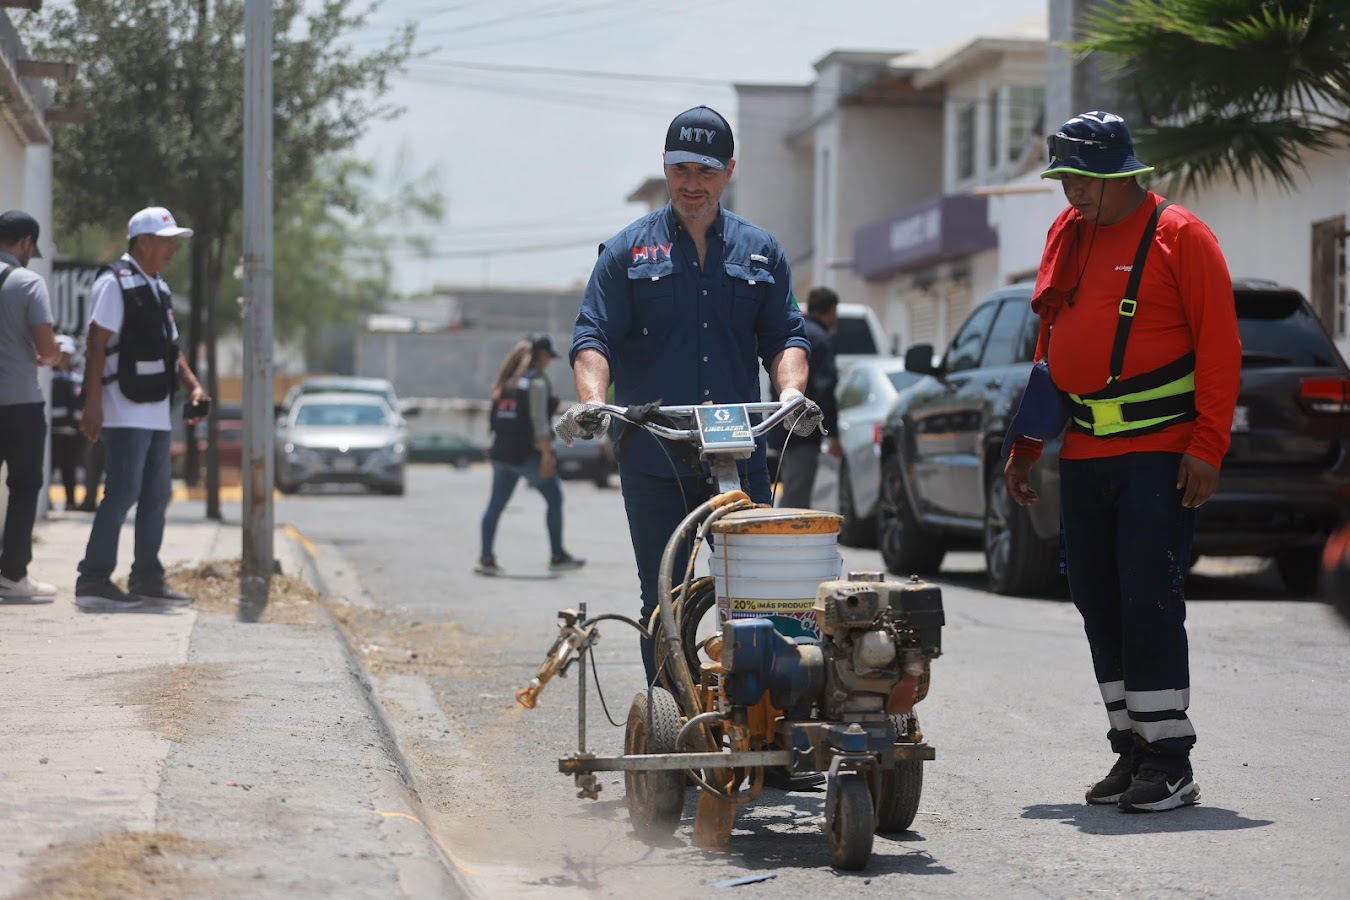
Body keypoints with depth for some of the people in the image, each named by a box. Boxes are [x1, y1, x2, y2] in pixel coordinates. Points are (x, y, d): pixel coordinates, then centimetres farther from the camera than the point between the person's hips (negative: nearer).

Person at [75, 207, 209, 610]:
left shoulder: (158, 289, 17)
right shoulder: (114, 283, -11)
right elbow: (97, 343, -16)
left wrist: (192, 385, 10)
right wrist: (92, 405, -21)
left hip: (156, 411, 9)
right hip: (125, 411, -9)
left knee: (157, 494, 12)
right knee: (123, 493, -13)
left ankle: (147, 580, 20)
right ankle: (93, 580, -10)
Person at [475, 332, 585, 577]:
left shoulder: (507, 380, 13)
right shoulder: (537, 380, -10)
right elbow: (538, 420, -18)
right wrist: (547, 453, -18)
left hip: (502, 450, 7)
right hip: (527, 453, -7)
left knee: (496, 504, 5)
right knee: (554, 499, 5)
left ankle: (485, 557, 1)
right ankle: (558, 557, 8)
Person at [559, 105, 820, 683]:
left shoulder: (760, 251, 14)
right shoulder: (628, 251, 8)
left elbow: (785, 334, 8)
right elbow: (594, 336, 0)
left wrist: (791, 391, -13)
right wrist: (591, 400, -19)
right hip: (653, 461, -1)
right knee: (663, 600, 3)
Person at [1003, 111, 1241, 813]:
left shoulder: (1179, 236, -6)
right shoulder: (1066, 236, 14)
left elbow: (1219, 346, -8)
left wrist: (1207, 446, -15)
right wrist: (1024, 447, 19)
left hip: (1158, 452, -7)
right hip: (1083, 453, 7)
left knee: (1149, 598, -10)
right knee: (1097, 600, 7)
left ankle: (1170, 762, -4)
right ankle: (1131, 751, 15)